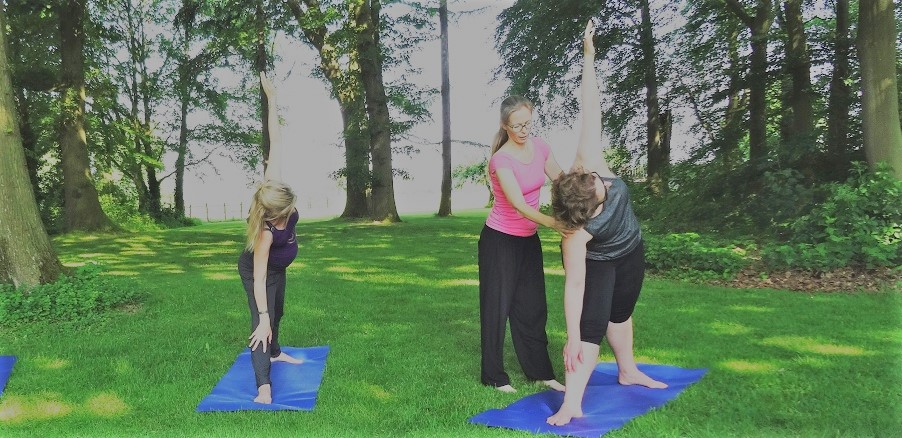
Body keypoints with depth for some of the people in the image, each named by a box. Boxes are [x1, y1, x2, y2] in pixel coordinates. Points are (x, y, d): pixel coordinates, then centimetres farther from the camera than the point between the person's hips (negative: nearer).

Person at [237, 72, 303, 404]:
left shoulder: (273, 187, -26)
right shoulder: (265, 232, -41)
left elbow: (275, 143, -25)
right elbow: (259, 278, -38)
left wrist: (272, 99, -25)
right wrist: (261, 319, -37)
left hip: (277, 269, 8)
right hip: (258, 272, -8)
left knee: (277, 312, 26)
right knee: (264, 322, -13)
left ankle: (275, 353, 48)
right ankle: (264, 387, -14)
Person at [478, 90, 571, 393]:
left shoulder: (540, 147, -3)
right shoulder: (502, 159, -22)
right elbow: (519, 204, -32)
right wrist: (553, 223, -45)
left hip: (528, 238, 6)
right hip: (499, 240, -6)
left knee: (533, 306, 12)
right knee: (497, 306, 3)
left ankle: (540, 371, 24)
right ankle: (495, 376, 16)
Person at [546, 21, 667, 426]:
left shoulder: (589, 164, -30)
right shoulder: (576, 234, -40)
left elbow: (591, 113, -27)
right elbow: (574, 285, -38)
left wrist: (588, 56, -28)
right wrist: (572, 338, -36)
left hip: (630, 252, 7)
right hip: (598, 263, -7)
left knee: (621, 312, 24)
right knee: (592, 326, -15)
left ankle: (628, 371, 45)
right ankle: (572, 405, -14)